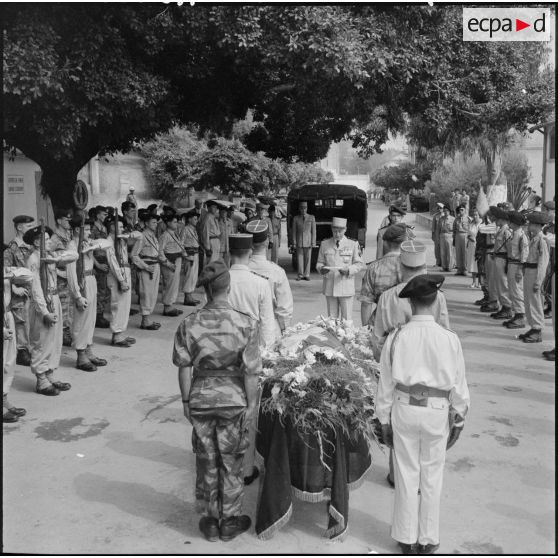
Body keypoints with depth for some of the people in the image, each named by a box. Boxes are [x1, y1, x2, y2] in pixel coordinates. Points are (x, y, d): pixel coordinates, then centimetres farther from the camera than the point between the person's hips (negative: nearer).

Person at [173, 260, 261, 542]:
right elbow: (250, 372, -13)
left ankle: (210, 521, 32)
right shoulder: (246, 323, -16)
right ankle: (230, 522, 31)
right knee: (231, 463, 16)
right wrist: (251, 406, -2)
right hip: (234, 401, -1)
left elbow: (184, 368, -6)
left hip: (200, 400, 2)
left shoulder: (189, 323, -11)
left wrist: (186, 400, 6)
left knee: (206, 463, 17)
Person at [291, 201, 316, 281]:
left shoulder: (311, 218, 5)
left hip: (308, 242, 0)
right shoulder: (296, 218, 6)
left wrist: (313, 243, -2)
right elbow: (294, 231, 6)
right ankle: (300, 275, 9)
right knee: (299, 258, 1)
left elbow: (313, 231, 4)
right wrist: (294, 243, 0)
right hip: (299, 242, 0)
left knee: (308, 258, 1)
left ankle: (306, 275, 10)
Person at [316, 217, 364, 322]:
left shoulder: (353, 244, 3)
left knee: (346, 319, 1)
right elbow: (319, 263, 12)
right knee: (331, 318, 9)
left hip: (346, 288, -2)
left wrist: (348, 270, -15)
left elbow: (359, 264, 4)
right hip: (329, 288, 2)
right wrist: (321, 268, -12)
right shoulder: (324, 244, 8)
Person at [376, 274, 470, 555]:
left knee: (406, 475, 14)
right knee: (432, 477, 16)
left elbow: (386, 384, -2)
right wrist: (458, 421, 12)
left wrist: (384, 420, 10)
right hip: (437, 413, 0)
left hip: (404, 410, 0)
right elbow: (459, 386, -2)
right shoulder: (449, 339, -11)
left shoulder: (396, 337, -10)